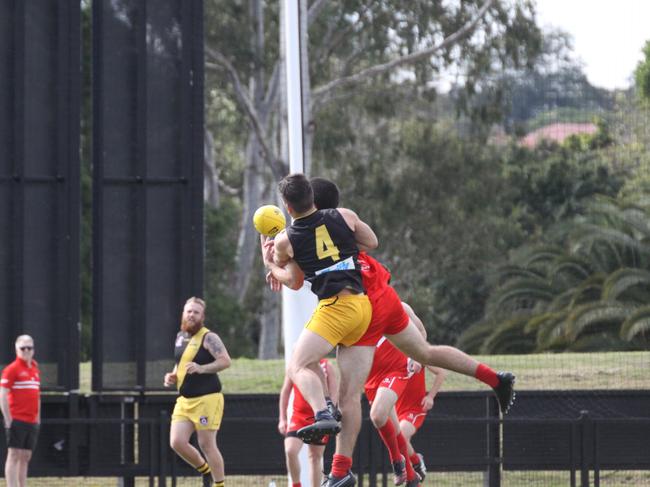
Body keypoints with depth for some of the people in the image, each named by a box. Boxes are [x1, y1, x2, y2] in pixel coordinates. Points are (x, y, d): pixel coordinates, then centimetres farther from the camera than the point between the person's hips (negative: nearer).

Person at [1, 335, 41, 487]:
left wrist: (38, 418, 17)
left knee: (26, 457, 8)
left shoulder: (35, 369, 15)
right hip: (17, 421, -7)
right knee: (14, 455, -8)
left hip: (32, 421, 7)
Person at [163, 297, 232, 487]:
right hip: (184, 400, 7)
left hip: (207, 398, -7)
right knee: (177, 442, -4)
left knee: (207, 444, -4)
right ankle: (206, 471, 19)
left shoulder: (209, 337, -8)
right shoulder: (180, 337, 15)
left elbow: (225, 361, -19)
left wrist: (201, 369, -30)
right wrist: (172, 376, 10)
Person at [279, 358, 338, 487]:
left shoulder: (326, 366, -1)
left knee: (316, 456, 7)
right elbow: (285, 392, 8)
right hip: (298, 415, 0)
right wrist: (282, 418, 5)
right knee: (290, 451, -18)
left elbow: (333, 394, -2)